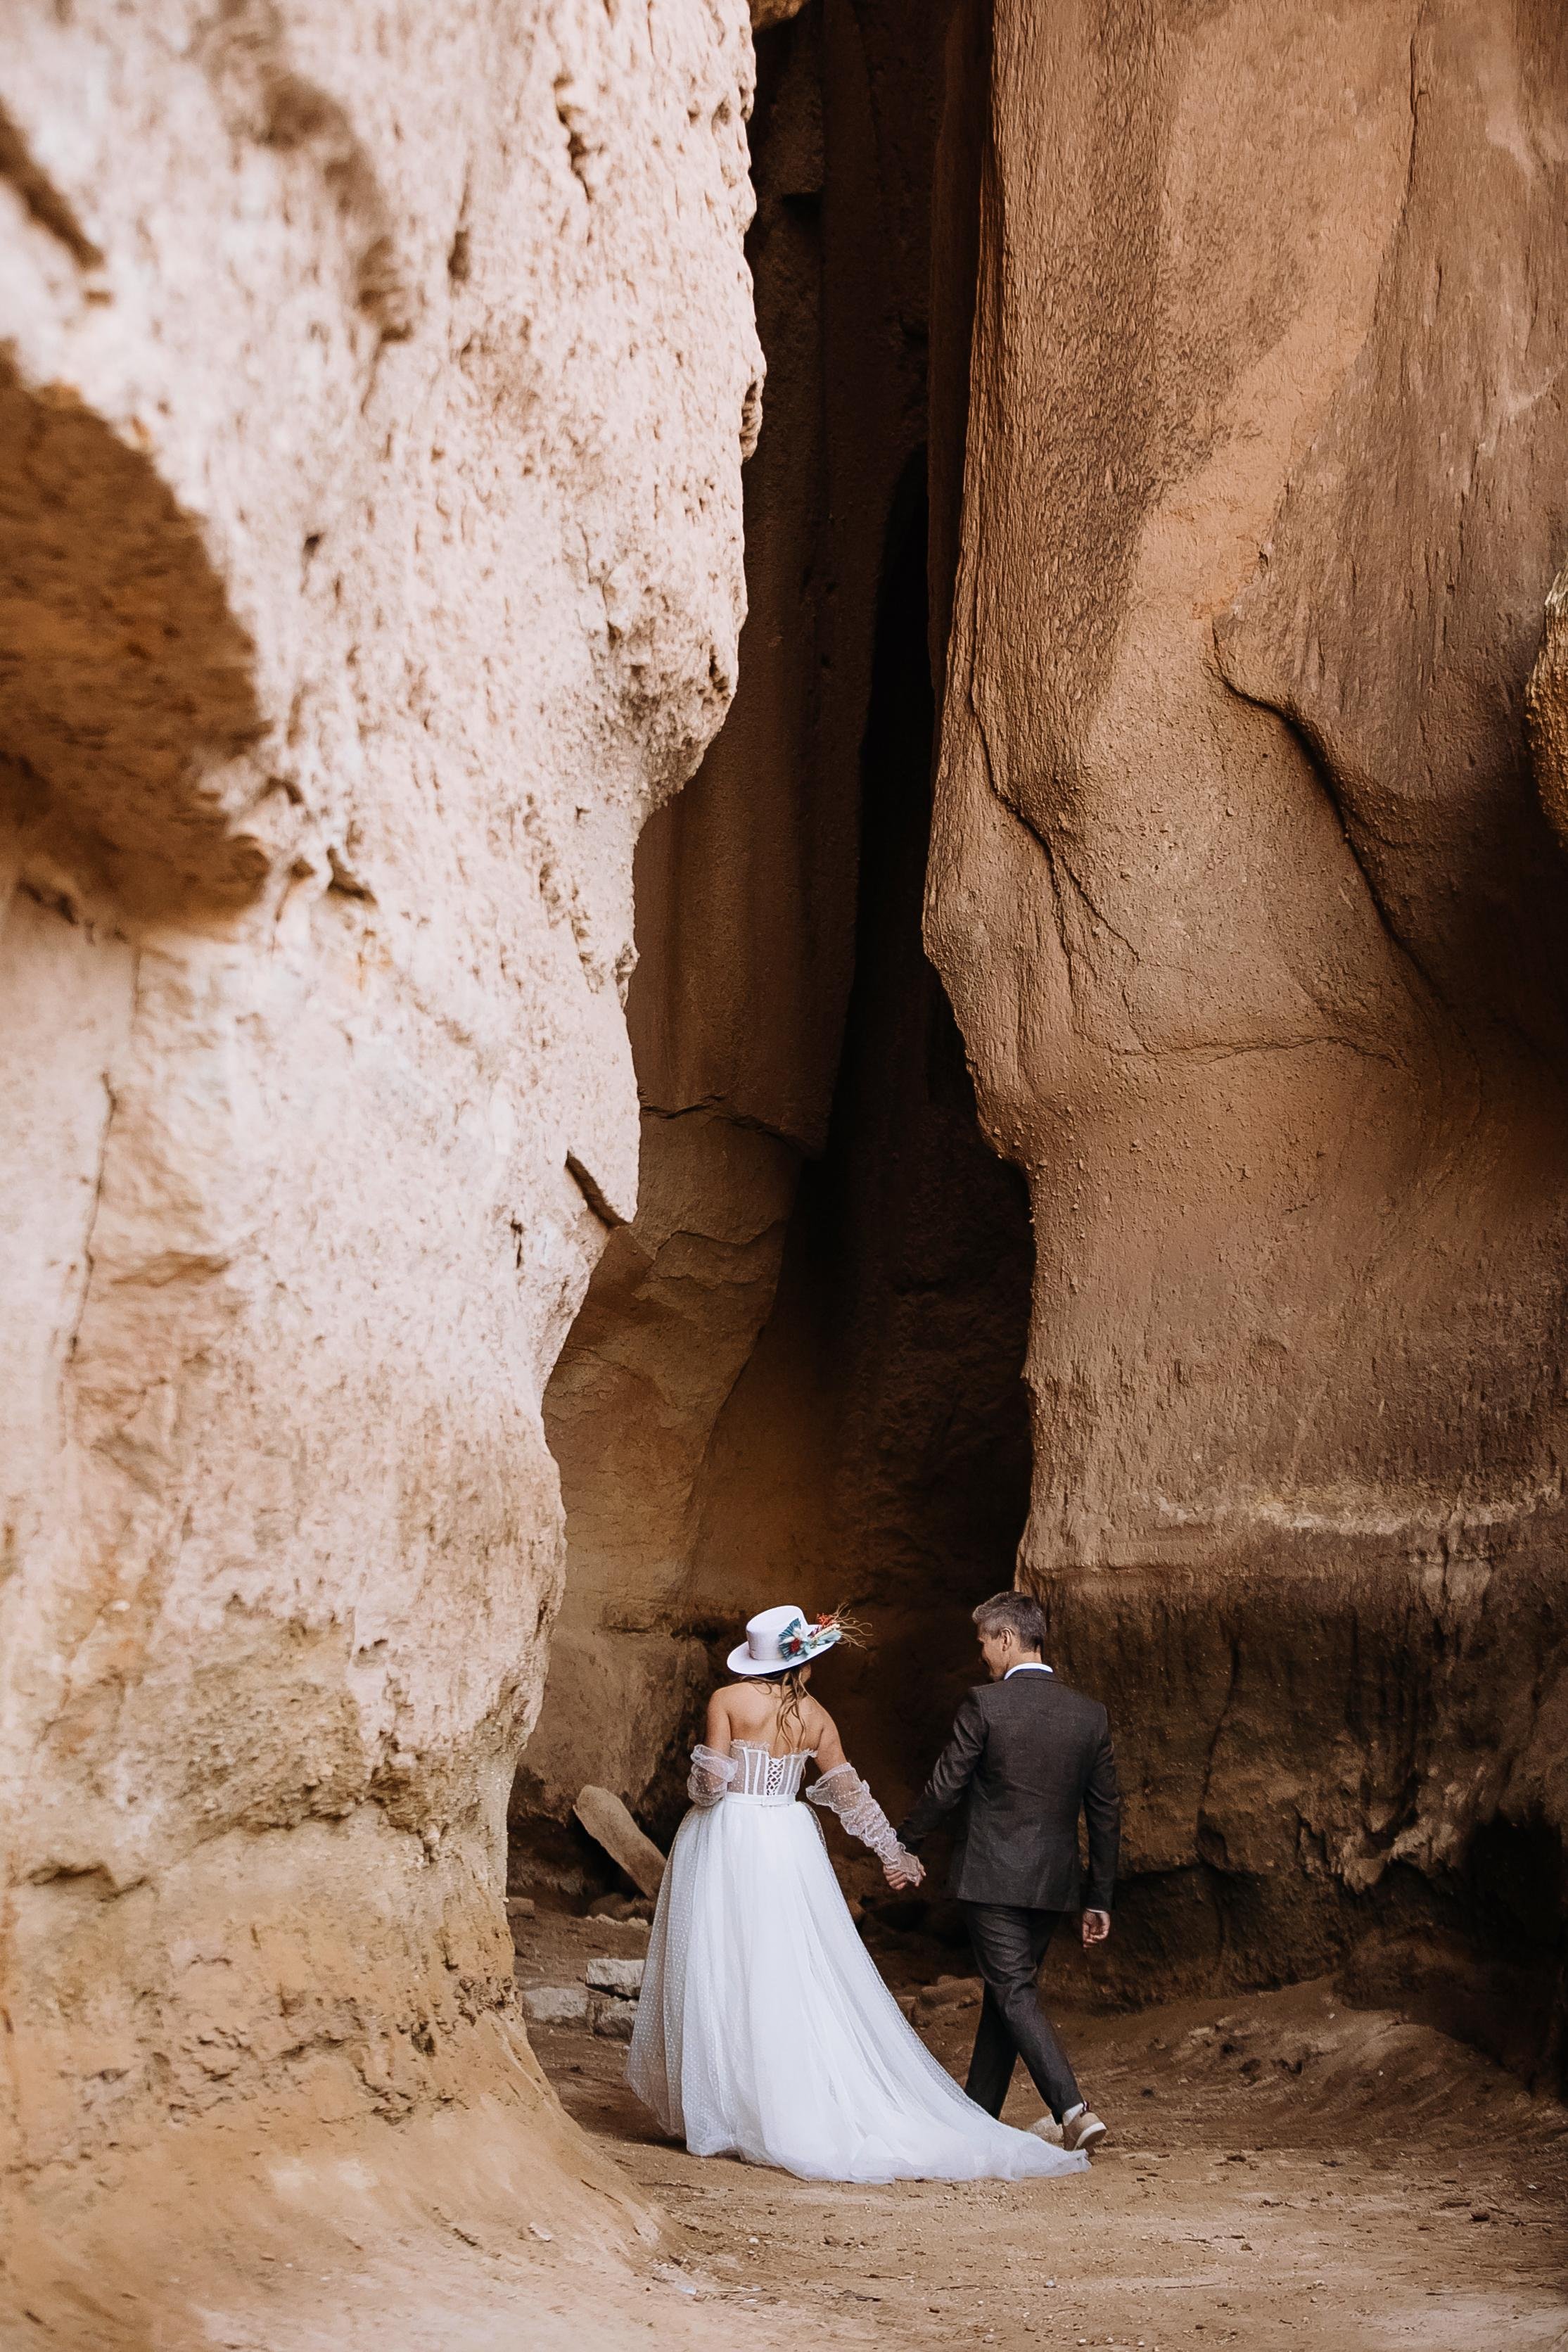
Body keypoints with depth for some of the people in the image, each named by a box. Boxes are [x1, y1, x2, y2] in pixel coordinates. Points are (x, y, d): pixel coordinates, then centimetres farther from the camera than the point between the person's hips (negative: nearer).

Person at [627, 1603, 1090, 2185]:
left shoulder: (726, 1700, -8)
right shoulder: (815, 1717, 4)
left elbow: (709, 1783, -13)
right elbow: (849, 1794, 10)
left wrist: (701, 1787, 10)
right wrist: (893, 1851, 20)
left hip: (727, 1841, -3)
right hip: (788, 1845, 3)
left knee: (726, 1979, 2)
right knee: (799, 1982, 8)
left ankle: (721, 2116, 4)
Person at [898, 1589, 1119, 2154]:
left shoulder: (984, 1705, -12)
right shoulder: (1090, 1714, 4)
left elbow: (944, 1786, -7)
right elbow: (1106, 1814, 7)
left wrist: (905, 1845, 9)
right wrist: (1099, 1899, 14)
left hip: (991, 1877, -6)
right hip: (1054, 1885, 6)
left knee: (1013, 1993, -3)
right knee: (1005, 1990, 17)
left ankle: (1074, 2109, -18)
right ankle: (977, 2115, 26)